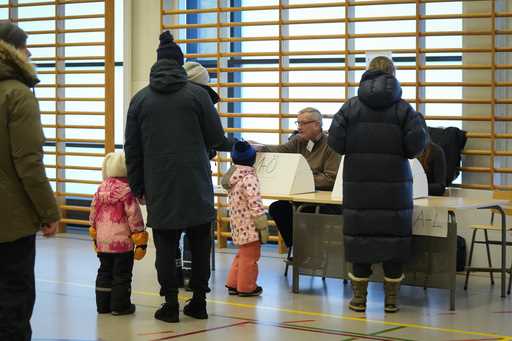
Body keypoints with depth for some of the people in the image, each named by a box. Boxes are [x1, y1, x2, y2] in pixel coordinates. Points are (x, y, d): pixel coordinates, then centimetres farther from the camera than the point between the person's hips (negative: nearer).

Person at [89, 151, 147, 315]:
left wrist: (95, 236, 22)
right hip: (122, 241, -6)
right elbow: (134, 216, -14)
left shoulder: (101, 188, 4)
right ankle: (120, 305, 8)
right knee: (122, 274, 4)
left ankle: (103, 304, 19)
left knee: (104, 272, 16)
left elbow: (93, 213, 10)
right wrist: (140, 239, -7)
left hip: (102, 241, 6)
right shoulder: (126, 190, -14)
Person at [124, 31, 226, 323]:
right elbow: (217, 138, -1)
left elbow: (132, 149, 7)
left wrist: (138, 187, 15)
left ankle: (171, 304, 6)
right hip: (196, 186, -1)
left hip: (160, 188, 1)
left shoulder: (140, 99, 5)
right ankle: (199, 301, 13)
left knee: (166, 246, 6)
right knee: (199, 245, 9)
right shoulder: (197, 94, -3)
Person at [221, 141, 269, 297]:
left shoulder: (232, 176, 7)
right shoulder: (250, 178, -19)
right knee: (250, 256, 3)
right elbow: (255, 203, -23)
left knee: (242, 254, 22)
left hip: (237, 223, 9)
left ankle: (233, 284, 26)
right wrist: (263, 224, -18)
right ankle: (246, 287, 10)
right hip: (249, 225, -9)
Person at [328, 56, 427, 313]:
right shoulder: (403, 108, -2)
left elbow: (335, 141, -5)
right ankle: (391, 299, 9)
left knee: (359, 235, 6)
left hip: (358, 182, 1)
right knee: (393, 236, 6)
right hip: (394, 183, -1)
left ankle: (359, 298, 11)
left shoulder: (351, 106, 1)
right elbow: (416, 144, -10)